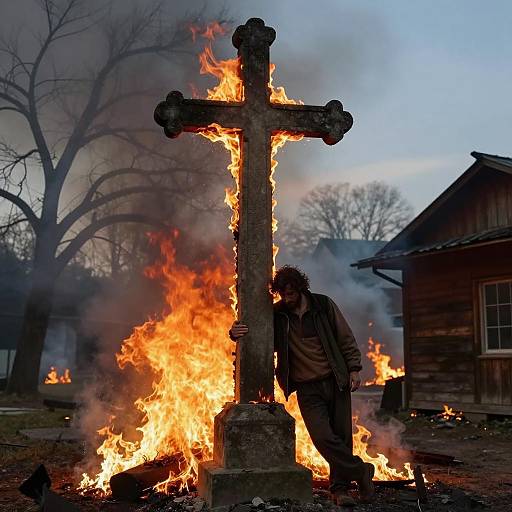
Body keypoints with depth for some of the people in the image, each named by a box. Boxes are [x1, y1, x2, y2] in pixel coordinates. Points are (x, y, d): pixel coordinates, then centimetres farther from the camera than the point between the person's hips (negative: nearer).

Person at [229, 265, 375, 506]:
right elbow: (254, 332, 6)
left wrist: (354, 369, -1)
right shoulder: (277, 315, -1)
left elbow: (346, 338, 5)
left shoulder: (324, 305, 0)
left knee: (342, 436, 4)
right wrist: (235, 332, -18)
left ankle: (339, 488, 21)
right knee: (323, 437, -16)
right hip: (307, 389, 0)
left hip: (336, 381, 1)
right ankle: (361, 471, 5)